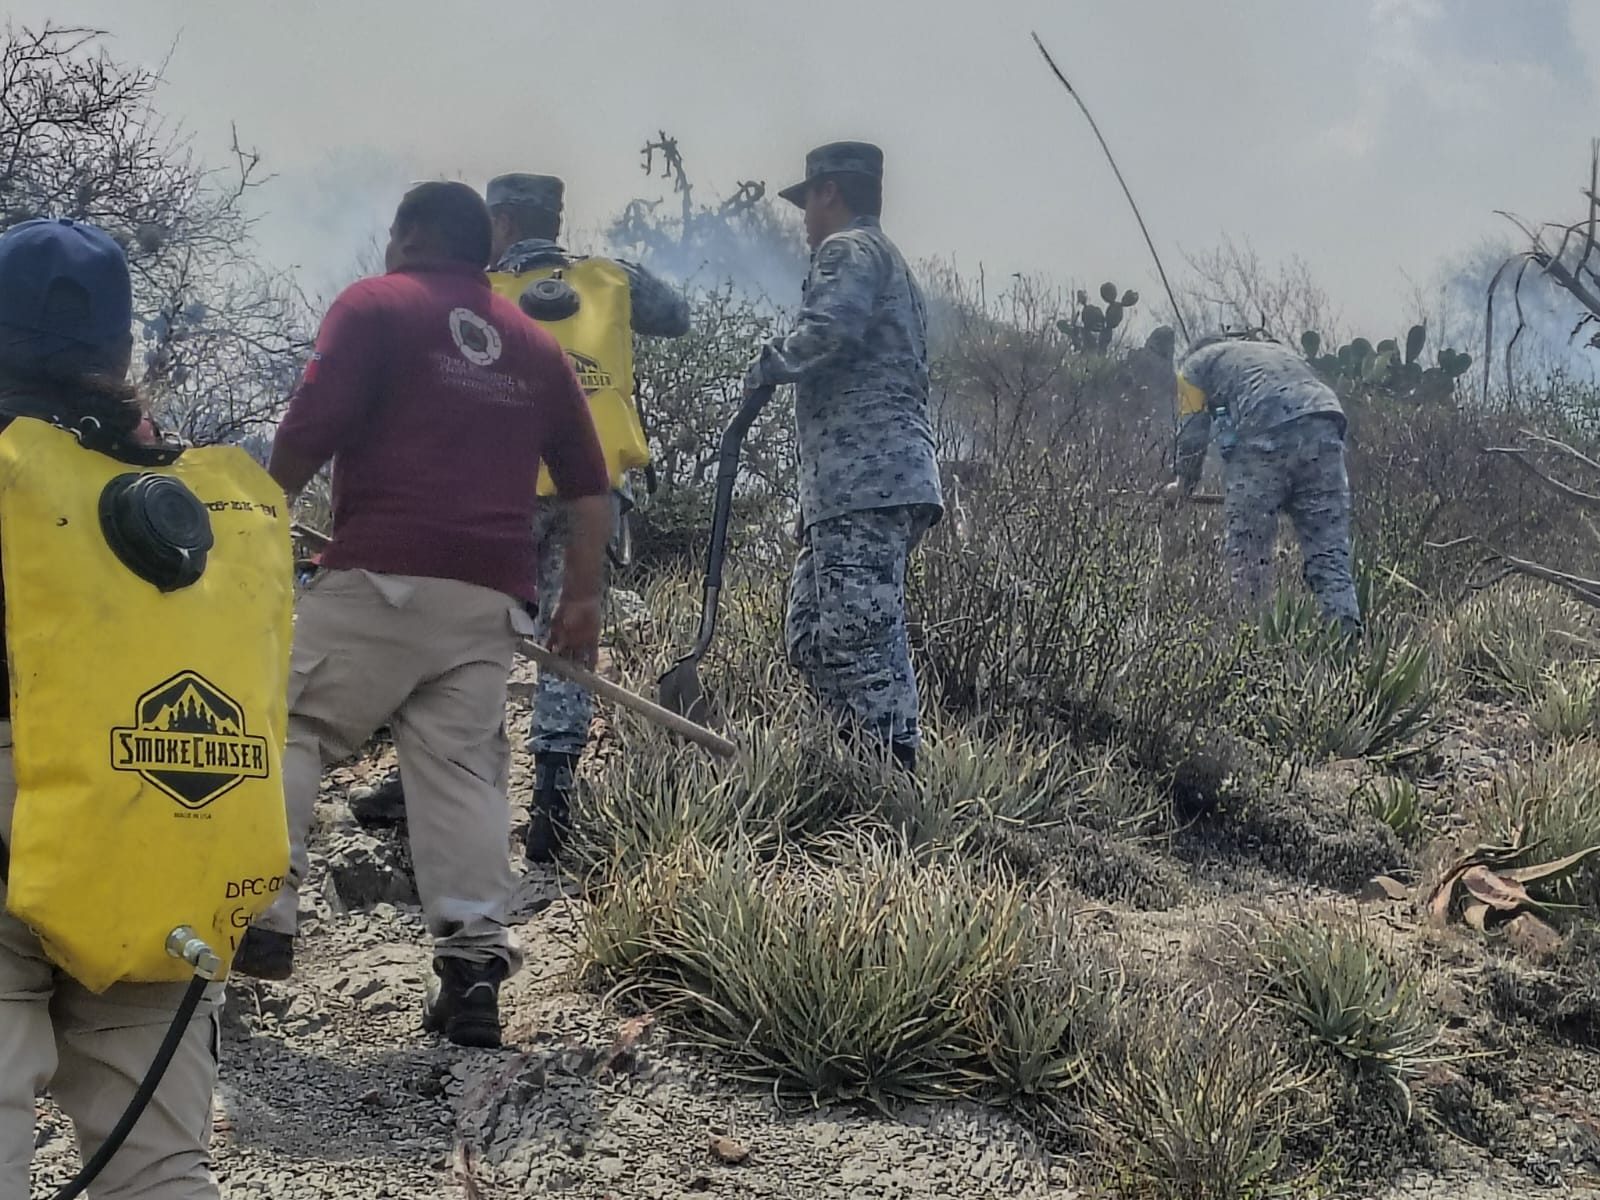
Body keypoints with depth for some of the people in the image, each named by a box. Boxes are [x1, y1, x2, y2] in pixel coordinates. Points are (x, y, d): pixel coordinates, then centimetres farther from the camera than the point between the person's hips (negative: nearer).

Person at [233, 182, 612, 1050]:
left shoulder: (376, 305, 5)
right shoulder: (537, 346, 23)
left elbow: (312, 426, -7)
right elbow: (587, 483, 20)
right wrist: (583, 594, 18)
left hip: (382, 574, -5)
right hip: (492, 592, 5)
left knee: (285, 726, 2)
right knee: (462, 765, 3)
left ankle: (258, 915, -8)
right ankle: (475, 961, -6)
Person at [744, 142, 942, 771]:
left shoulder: (847, 250, -2)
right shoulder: (892, 262, 30)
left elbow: (829, 330, -23)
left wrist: (768, 366, -5)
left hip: (864, 482, -10)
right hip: (860, 487, 10)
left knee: (857, 637, -14)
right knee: (811, 636, 11)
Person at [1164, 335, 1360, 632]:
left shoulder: (1195, 365, 26)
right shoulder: (1279, 351, 41)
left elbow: (1192, 434, 18)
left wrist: (1184, 484, 35)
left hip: (1262, 433, -4)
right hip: (1325, 428, 4)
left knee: (1246, 551, 3)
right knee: (1329, 549, 2)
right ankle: (1348, 629, -10)